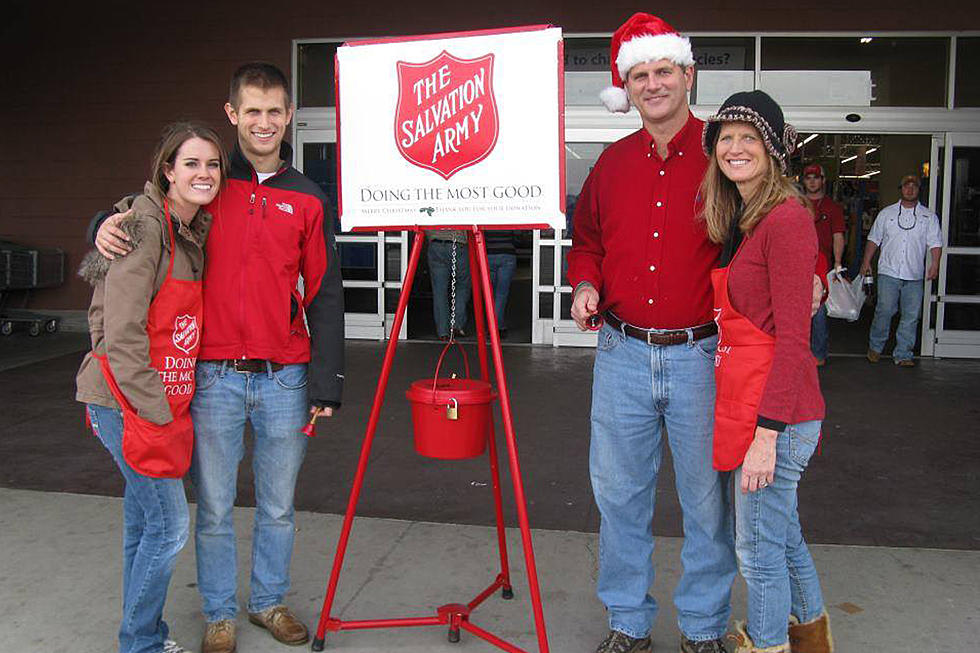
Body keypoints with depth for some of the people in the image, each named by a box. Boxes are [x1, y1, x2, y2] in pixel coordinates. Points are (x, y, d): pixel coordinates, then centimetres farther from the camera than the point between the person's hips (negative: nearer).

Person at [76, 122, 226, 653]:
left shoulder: (193, 230, 11)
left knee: (143, 519, 17)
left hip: (163, 399, 9)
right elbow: (122, 333, -20)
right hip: (128, 400, -9)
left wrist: (170, 406, 12)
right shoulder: (145, 224, -16)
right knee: (169, 524, -4)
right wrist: (156, 411, -17)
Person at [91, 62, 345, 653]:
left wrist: (326, 383, 0)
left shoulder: (308, 200, 6)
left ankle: (271, 600, 34)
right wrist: (108, 225, -11)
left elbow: (325, 297, 5)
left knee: (278, 507, 13)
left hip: (284, 380, 1)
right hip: (214, 376, 0)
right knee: (215, 508, 9)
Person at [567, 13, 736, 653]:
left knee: (708, 499, 7)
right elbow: (587, 239, 21)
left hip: (703, 355, -3)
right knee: (619, 493, 10)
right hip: (622, 354, 3)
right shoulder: (613, 163, 10)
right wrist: (586, 282, 3)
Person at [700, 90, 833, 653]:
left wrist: (767, 433, -21)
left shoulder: (786, 218, -17)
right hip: (747, 401, 10)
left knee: (759, 546, 7)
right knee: (782, 530, 26)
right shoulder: (740, 219, 11)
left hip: (776, 414, -10)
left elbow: (793, 339, -20)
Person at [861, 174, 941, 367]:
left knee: (911, 316, 1)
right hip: (889, 272, -1)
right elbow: (874, 239, 13)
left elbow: (935, 243, 5)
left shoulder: (929, 217, 11)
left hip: (915, 275, 1)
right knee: (884, 310, -8)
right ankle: (875, 347, 10)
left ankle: (903, 354, 8)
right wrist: (866, 261, 5)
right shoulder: (886, 213, 11)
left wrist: (935, 264, -9)